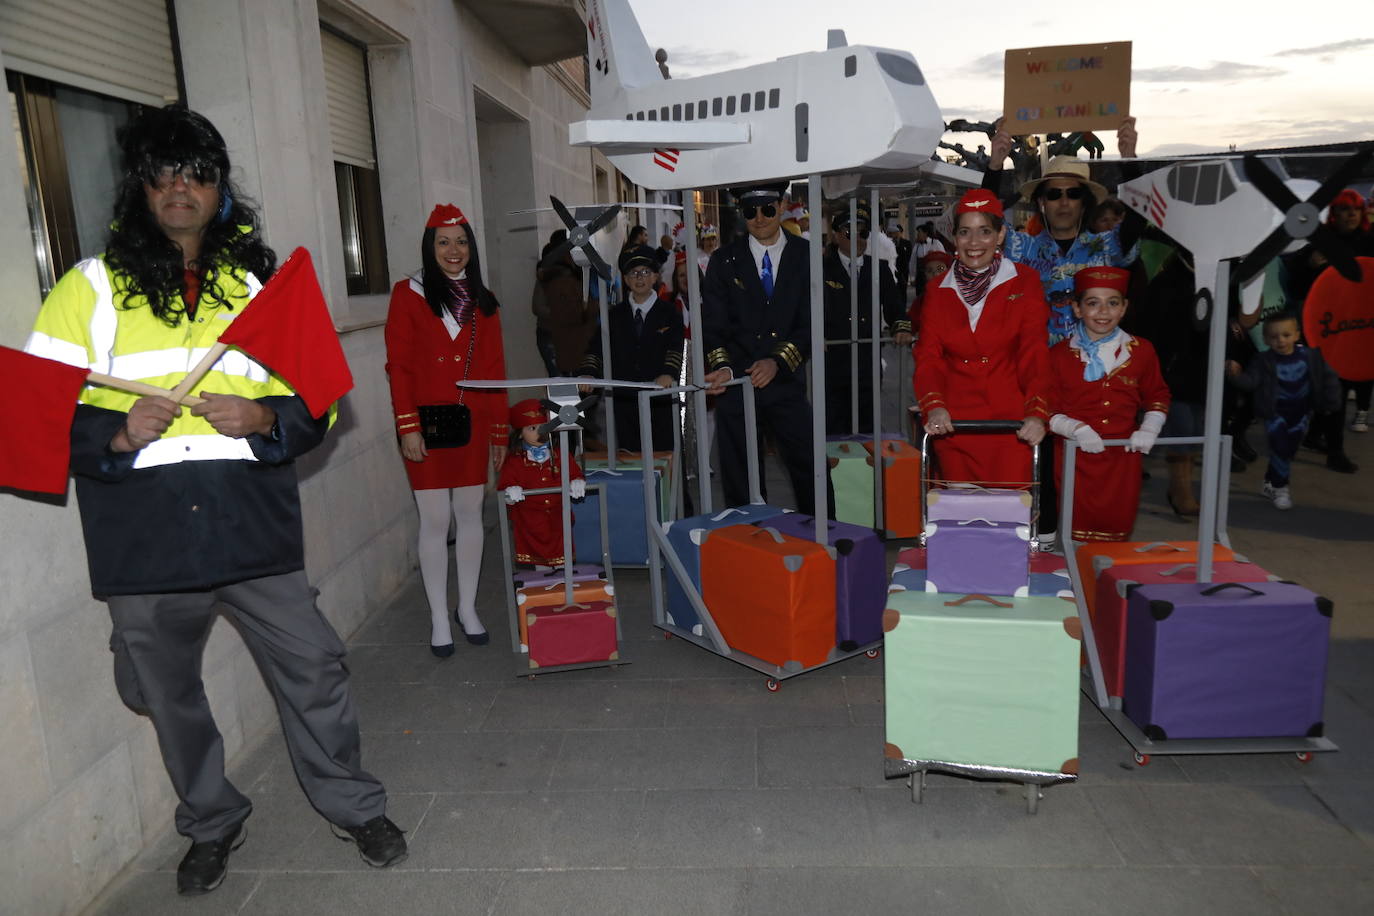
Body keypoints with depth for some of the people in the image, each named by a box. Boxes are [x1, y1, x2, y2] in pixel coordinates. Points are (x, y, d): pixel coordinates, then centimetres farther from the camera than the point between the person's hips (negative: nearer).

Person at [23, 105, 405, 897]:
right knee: (170, 692, 15)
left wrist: (264, 417, -12)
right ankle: (213, 824, 39)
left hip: (254, 527, 0)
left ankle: (356, 807, 26)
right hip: (144, 540, 1)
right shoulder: (92, 287, 4)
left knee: (312, 667, 3)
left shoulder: (259, 283, 9)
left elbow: (317, 400, 9)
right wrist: (116, 432, -17)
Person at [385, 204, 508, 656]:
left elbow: (495, 369, 10)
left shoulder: (483, 301, 10)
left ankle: (467, 608, 23)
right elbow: (398, 365, -5)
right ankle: (439, 618, 14)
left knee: (470, 515, 9)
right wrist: (407, 425, -12)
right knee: (435, 521, 2)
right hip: (427, 425, -3)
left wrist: (500, 429, 8)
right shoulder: (409, 294, 0)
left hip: (473, 425, 3)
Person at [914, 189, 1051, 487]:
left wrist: (1037, 413, -18)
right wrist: (933, 407, -16)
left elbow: (1034, 354, -4)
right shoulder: (938, 291, 9)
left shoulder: (1024, 282, 3)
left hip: (1010, 422, -2)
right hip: (953, 423, 2)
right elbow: (928, 358, 2)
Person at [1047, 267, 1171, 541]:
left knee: (1118, 528, 9)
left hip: (1123, 457, 2)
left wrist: (1149, 430, 0)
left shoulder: (1141, 351, 6)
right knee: (1077, 529, 3)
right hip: (1076, 456, -2)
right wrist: (1077, 429, -18)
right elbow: (1048, 410, -2)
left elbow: (1158, 397, 18)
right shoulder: (1059, 354, -1)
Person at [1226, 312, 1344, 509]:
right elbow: (1251, 381, -23)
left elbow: (1328, 377, 2)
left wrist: (1332, 402, -2)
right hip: (1275, 413, -4)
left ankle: (1269, 483, 31)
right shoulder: (1263, 360, -14)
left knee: (1289, 450, 13)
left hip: (1301, 413, 4)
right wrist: (1236, 375, -43)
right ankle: (1281, 488, 3)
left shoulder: (1311, 356, -6)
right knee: (1280, 448, -12)